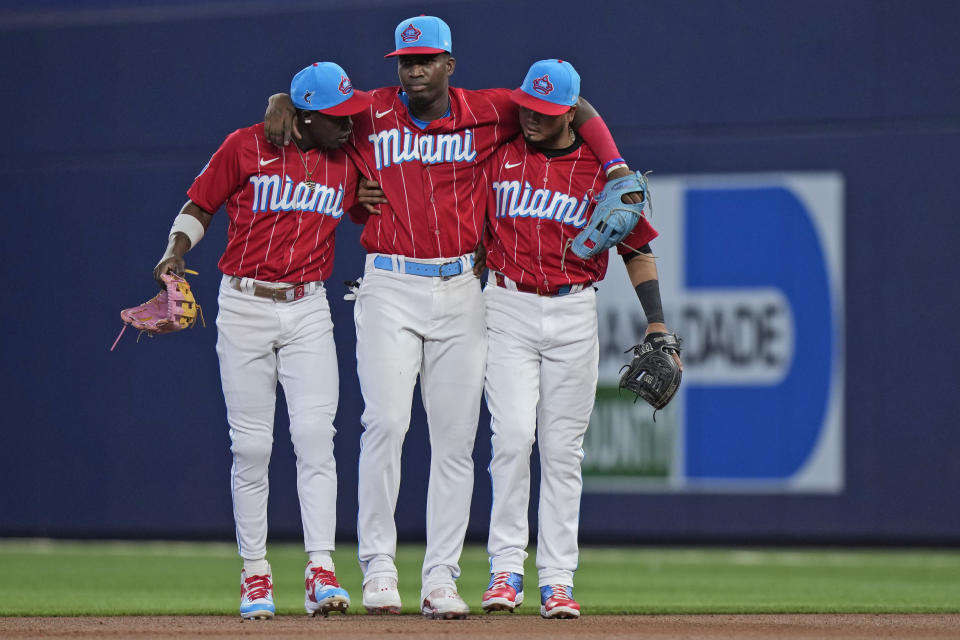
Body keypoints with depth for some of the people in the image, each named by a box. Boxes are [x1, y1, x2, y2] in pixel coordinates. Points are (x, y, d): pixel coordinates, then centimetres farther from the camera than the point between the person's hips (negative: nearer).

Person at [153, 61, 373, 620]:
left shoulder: (348, 160, 5)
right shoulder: (246, 147, -4)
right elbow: (200, 204, 5)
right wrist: (177, 251, -12)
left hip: (309, 311, 2)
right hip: (245, 308, -2)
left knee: (315, 436, -12)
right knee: (251, 445, 0)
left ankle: (322, 571, -15)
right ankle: (255, 574, 9)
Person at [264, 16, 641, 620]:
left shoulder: (486, 112, 4)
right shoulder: (369, 113, 5)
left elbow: (572, 107, 10)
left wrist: (618, 171, -2)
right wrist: (281, 103, 1)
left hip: (460, 291, 1)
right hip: (389, 289, -1)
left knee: (456, 435, 1)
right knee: (386, 420, -16)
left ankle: (441, 578, 5)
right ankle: (378, 565, -9)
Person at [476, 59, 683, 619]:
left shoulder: (601, 169, 2)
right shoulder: (498, 156, 4)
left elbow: (638, 247, 6)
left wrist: (657, 323, -1)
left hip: (574, 312, 0)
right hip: (508, 306, 0)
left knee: (563, 448, 1)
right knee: (512, 436, -12)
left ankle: (558, 579, 4)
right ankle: (506, 569, -8)